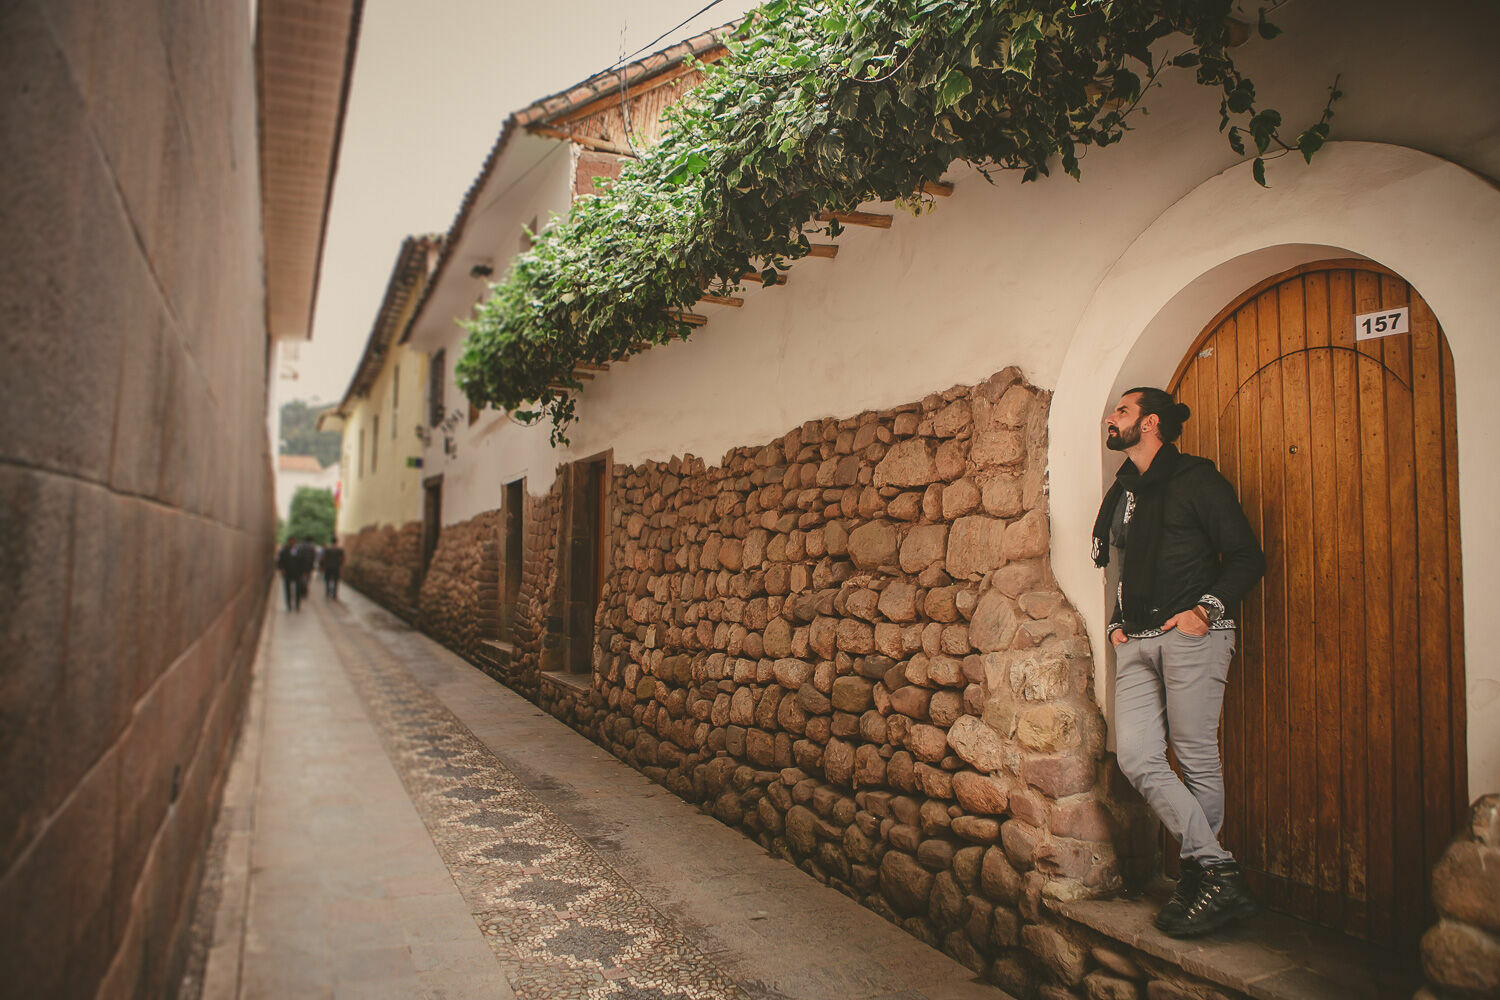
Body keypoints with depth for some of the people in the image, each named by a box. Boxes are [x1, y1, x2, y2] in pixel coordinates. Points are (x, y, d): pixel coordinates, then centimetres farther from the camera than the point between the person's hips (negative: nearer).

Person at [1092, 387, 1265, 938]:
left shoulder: (1195, 480, -1)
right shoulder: (1121, 492, 20)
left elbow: (1247, 556, -4)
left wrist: (1206, 609, -14)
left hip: (1190, 635, -6)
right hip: (1136, 643, 7)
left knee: (1197, 760, -1)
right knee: (1137, 758, -5)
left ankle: (1205, 875, 12)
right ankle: (1219, 871, 1)